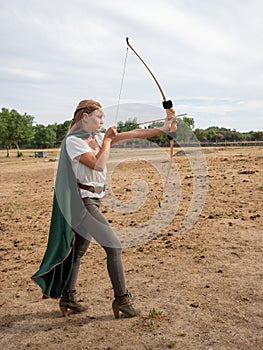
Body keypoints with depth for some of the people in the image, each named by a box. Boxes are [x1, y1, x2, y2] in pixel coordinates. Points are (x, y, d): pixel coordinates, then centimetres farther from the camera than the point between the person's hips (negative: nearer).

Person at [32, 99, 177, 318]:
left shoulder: (97, 137, 11)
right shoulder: (73, 141, -12)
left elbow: (134, 134, 7)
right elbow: (98, 164, -23)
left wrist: (163, 128, 2)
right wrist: (107, 140, -9)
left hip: (94, 200, 8)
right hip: (83, 202, -8)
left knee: (78, 250, 15)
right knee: (113, 245, -8)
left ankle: (68, 298, 29)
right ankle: (121, 299, 5)